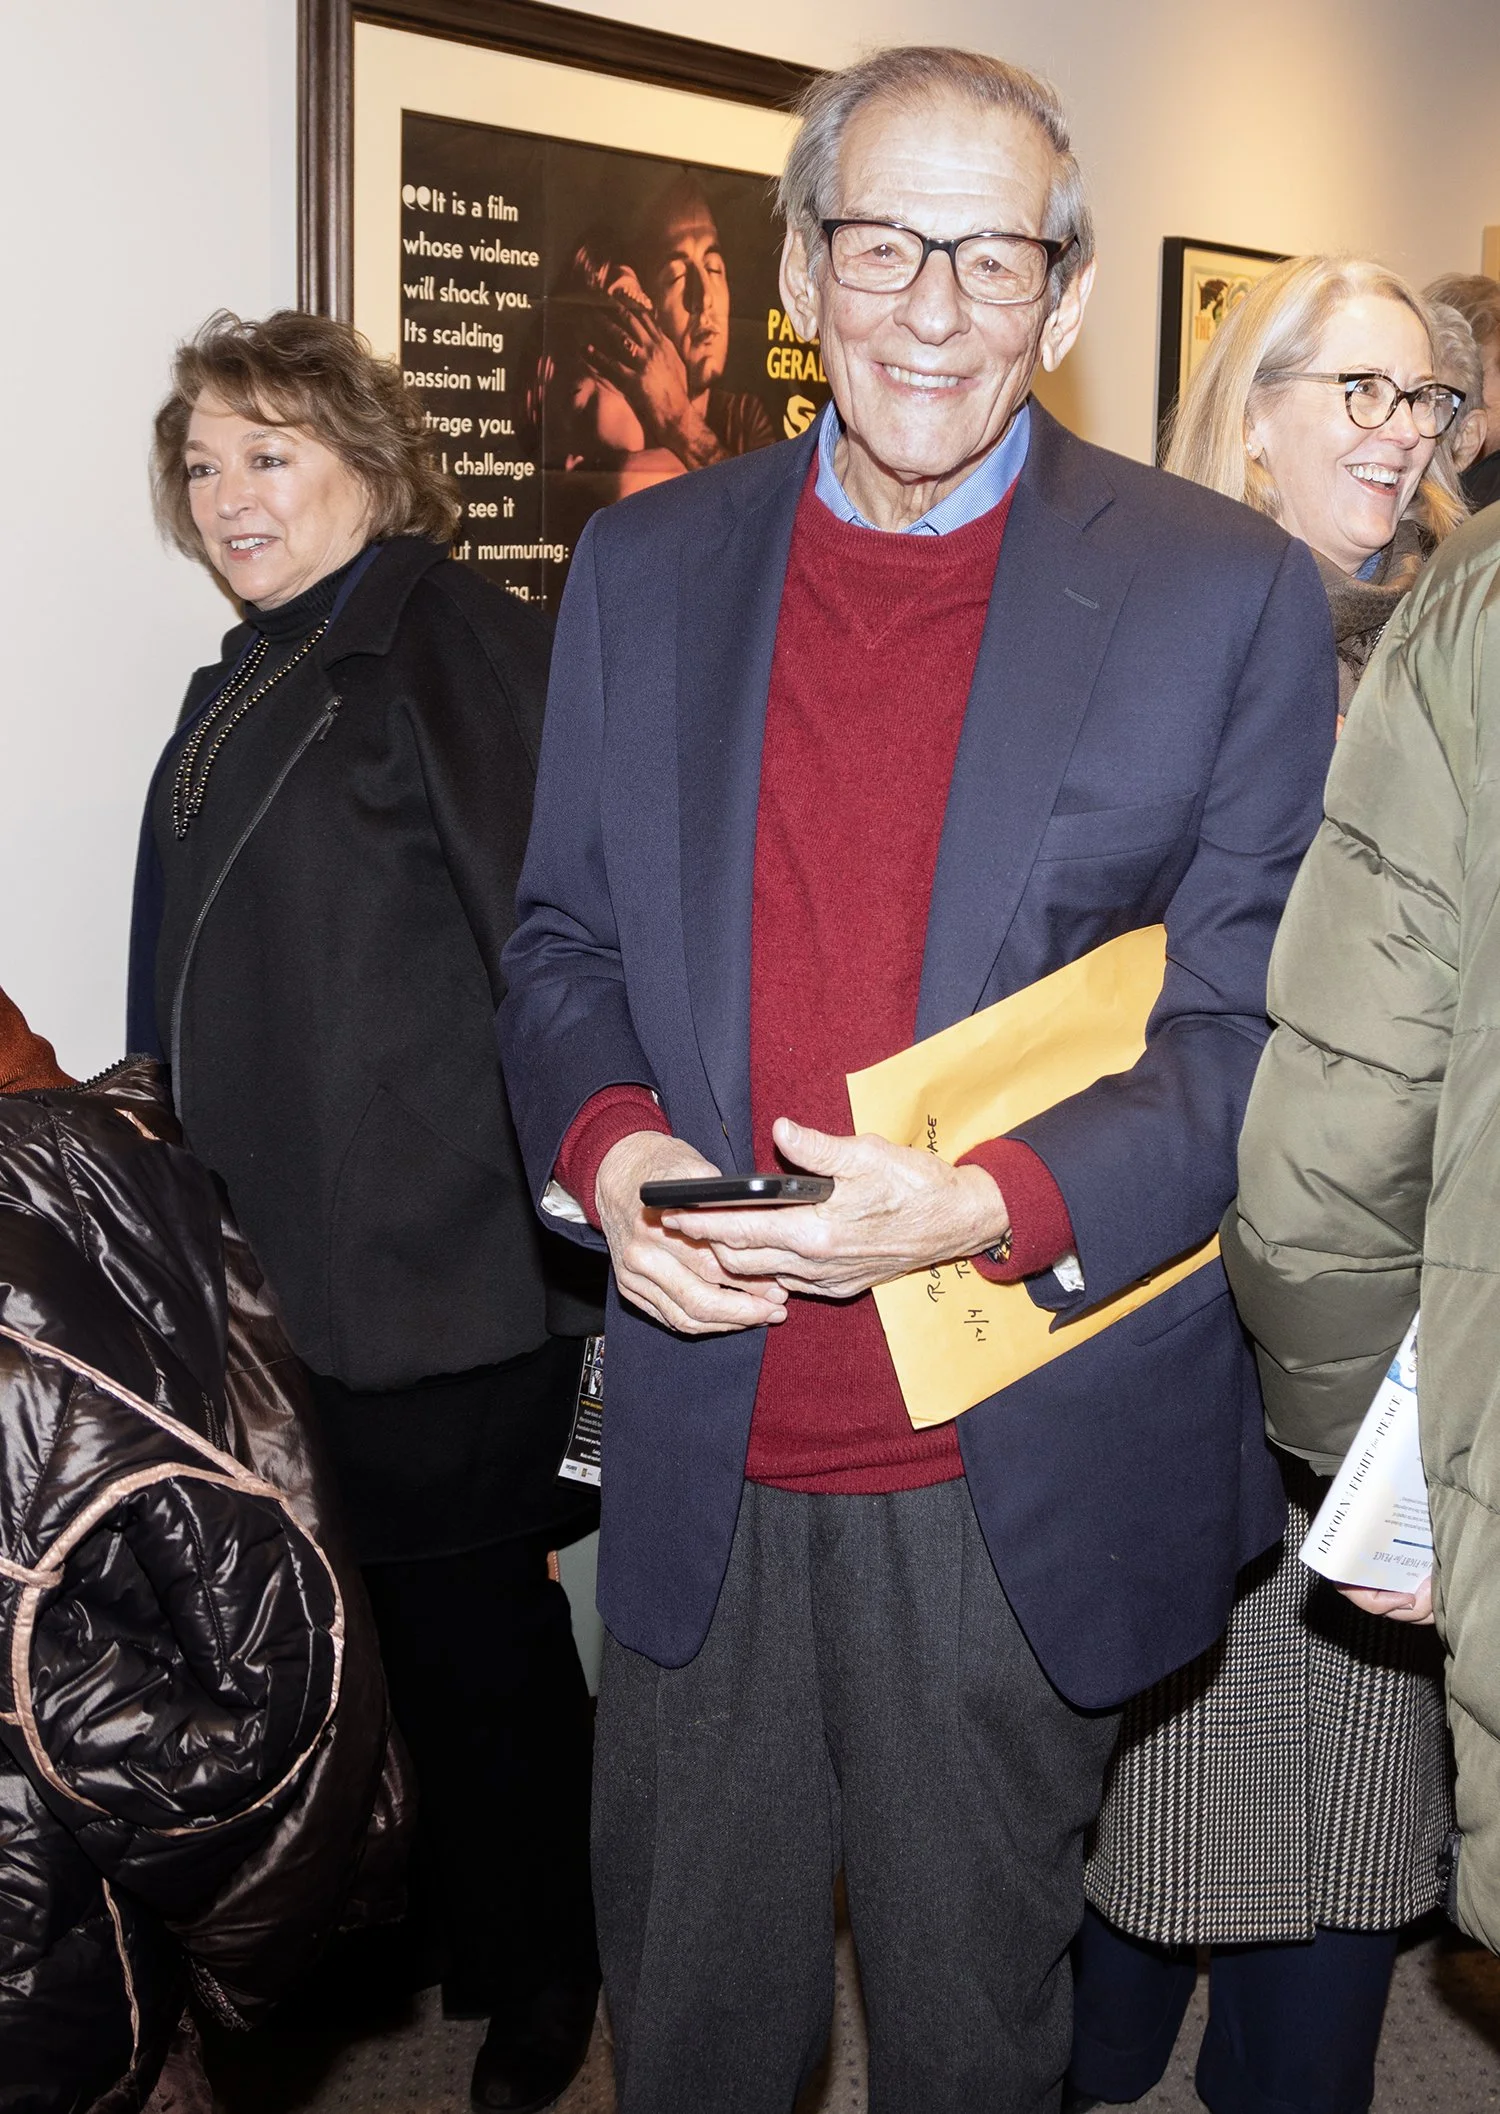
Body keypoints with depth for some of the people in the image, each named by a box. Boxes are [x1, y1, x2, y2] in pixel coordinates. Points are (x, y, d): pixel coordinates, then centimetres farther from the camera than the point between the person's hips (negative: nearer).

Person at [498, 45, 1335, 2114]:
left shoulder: (1228, 591, -5)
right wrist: (608, 1143, -12)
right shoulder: (644, 566, 5)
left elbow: (1258, 1031, -7)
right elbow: (563, 944, 9)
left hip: (1023, 1481, -2)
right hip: (699, 1470, 3)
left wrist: (993, 1205, -23)